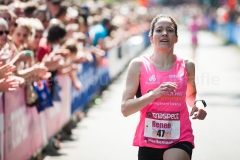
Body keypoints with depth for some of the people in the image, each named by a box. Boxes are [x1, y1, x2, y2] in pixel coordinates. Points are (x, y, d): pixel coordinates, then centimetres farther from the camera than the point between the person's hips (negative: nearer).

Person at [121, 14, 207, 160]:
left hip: (180, 139, 0)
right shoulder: (139, 65, -4)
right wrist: (154, 94, -23)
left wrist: (198, 103, 1)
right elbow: (125, 108, -10)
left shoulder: (186, 66, 2)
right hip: (149, 141, 0)